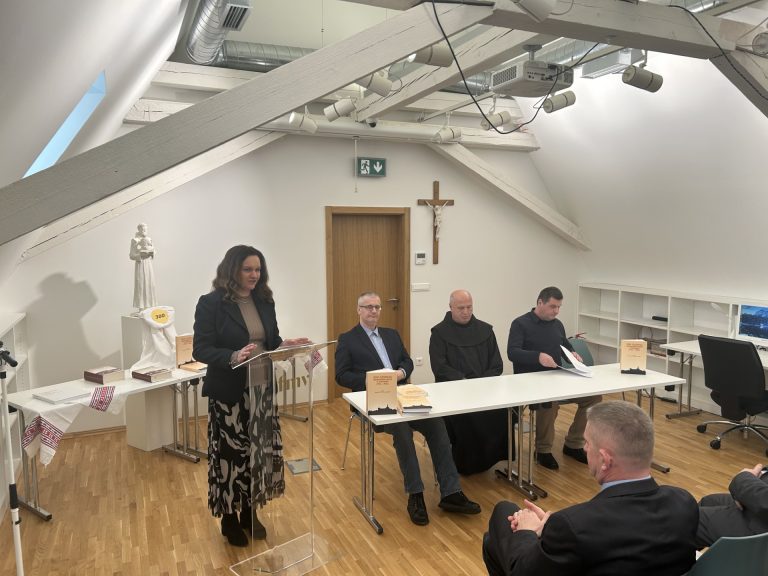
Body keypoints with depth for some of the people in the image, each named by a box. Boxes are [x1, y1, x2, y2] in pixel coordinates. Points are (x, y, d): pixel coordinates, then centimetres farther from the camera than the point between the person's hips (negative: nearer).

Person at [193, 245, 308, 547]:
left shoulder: (265, 301, 6)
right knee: (230, 454, 5)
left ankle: (250, 512, 32)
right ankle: (229, 519, 26)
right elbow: (200, 349, -15)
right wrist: (233, 356, -31)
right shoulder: (211, 303, -11)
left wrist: (285, 345, -12)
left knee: (259, 450, 12)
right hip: (228, 393, -5)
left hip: (261, 389, 5)